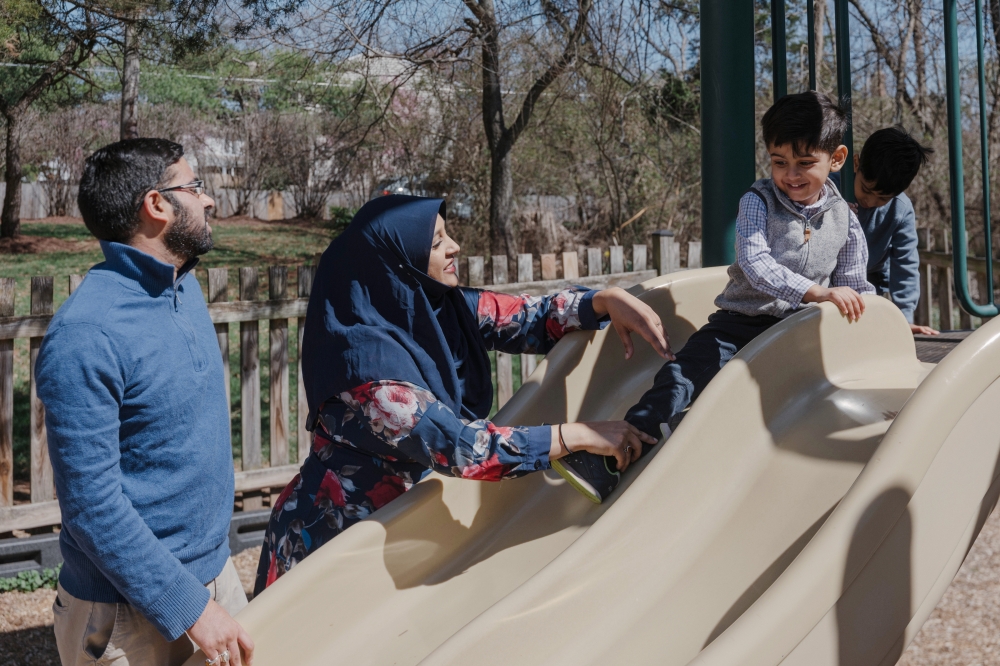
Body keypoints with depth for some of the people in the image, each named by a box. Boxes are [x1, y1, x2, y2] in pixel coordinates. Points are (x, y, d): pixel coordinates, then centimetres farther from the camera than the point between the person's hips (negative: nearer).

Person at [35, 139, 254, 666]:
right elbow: (92, 504, -23)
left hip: (215, 569, 7)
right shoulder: (85, 335, -23)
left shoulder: (186, 286, 3)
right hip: (132, 611, -7)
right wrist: (188, 608, -22)